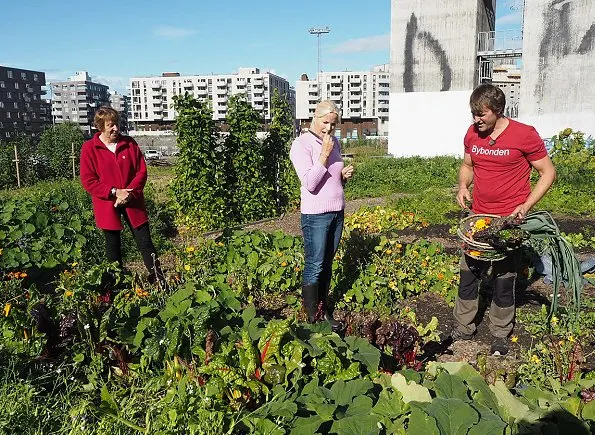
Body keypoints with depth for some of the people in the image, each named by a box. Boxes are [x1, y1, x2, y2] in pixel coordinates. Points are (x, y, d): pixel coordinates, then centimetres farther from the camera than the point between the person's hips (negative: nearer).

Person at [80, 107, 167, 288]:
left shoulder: (130, 144, 1)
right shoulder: (89, 148, -5)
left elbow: (141, 172, 1)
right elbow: (88, 181, -8)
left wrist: (129, 193, -14)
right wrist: (115, 192, -17)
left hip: (133, 203, 1)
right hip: (107, 206, -1)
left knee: (145, 242, 4)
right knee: (113, 246, 13)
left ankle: (158, 280, 14)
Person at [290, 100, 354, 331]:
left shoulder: (334, 142, 9)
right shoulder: (301, 144, -12)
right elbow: (309, 183, -21)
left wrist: (344, 175, -1)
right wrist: (324, 154, -21)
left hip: (337, 211, 7)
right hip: (316, 214, -7)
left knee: (327, 264, 13)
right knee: (314, 266, -2)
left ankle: (324, 310, 24)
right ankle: (312, 317, 8)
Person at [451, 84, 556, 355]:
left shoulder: (524, 135, -11)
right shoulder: (472, 134, 3)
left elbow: (548, 173, -4)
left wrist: (526, 206, -15)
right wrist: (463, 186, -3)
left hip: (509, 221, -4)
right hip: (477, 218, 5)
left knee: (503, 280, 5)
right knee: (468, 276, 9)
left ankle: (500, 336, 23)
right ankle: (463, 331, 24)